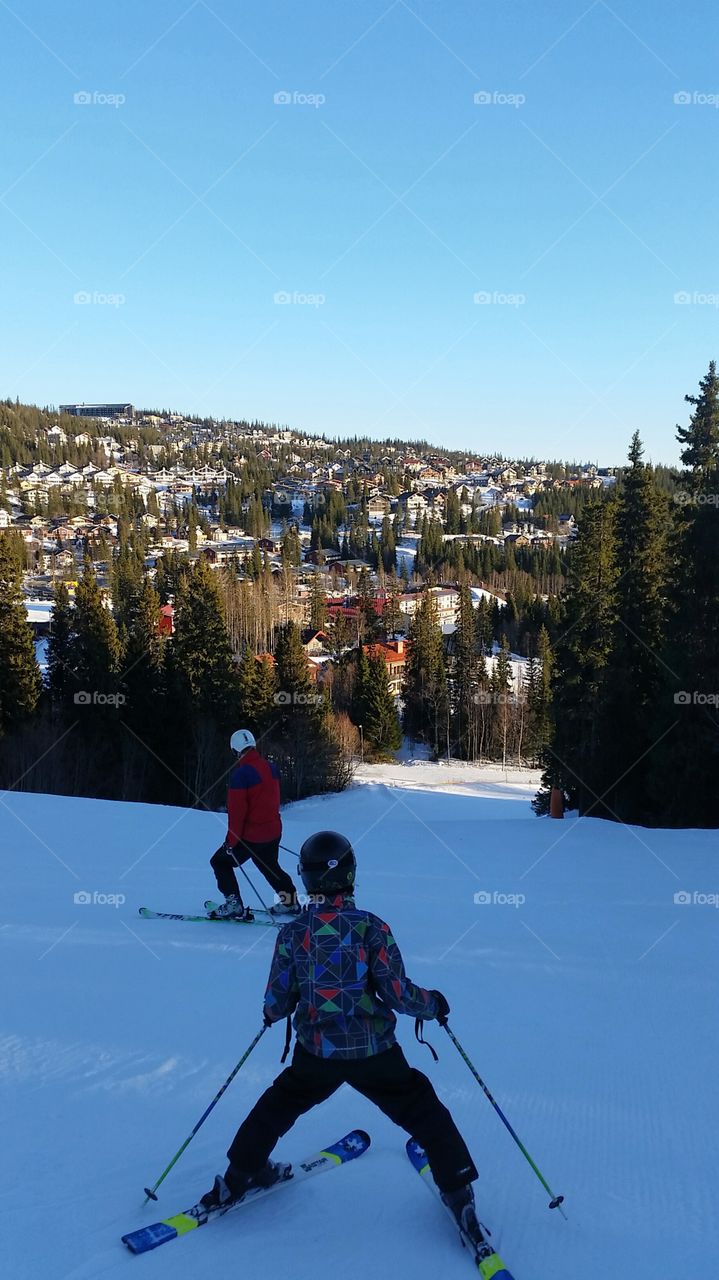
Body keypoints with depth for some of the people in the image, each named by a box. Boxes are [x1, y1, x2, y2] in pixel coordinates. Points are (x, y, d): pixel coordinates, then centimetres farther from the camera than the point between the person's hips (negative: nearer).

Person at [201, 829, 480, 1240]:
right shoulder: (371, 927, -14)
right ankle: (458, 1192, 17)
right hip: (374, 1051, -2)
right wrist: (433, 1003, 7)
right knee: (423, 1112, 16)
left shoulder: (292, 933, -8)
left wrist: (271, 1012, 23)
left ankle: (239, 1175, 37)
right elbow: (397, 993, -13)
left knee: (278, 1105, 28)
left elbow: (278, 1002, -2)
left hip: (316, 1052, 2)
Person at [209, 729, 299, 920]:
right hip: (274, 832, 7)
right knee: (270, 867, 28)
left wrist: (232, 841, -13)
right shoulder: (271, 768, 1)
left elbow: (236, 811, -19)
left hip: (251, 835, -7)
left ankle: (234, 905, 3)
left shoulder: (241, 774, -20)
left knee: (221, 862, 10)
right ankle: (290, 901, 34)